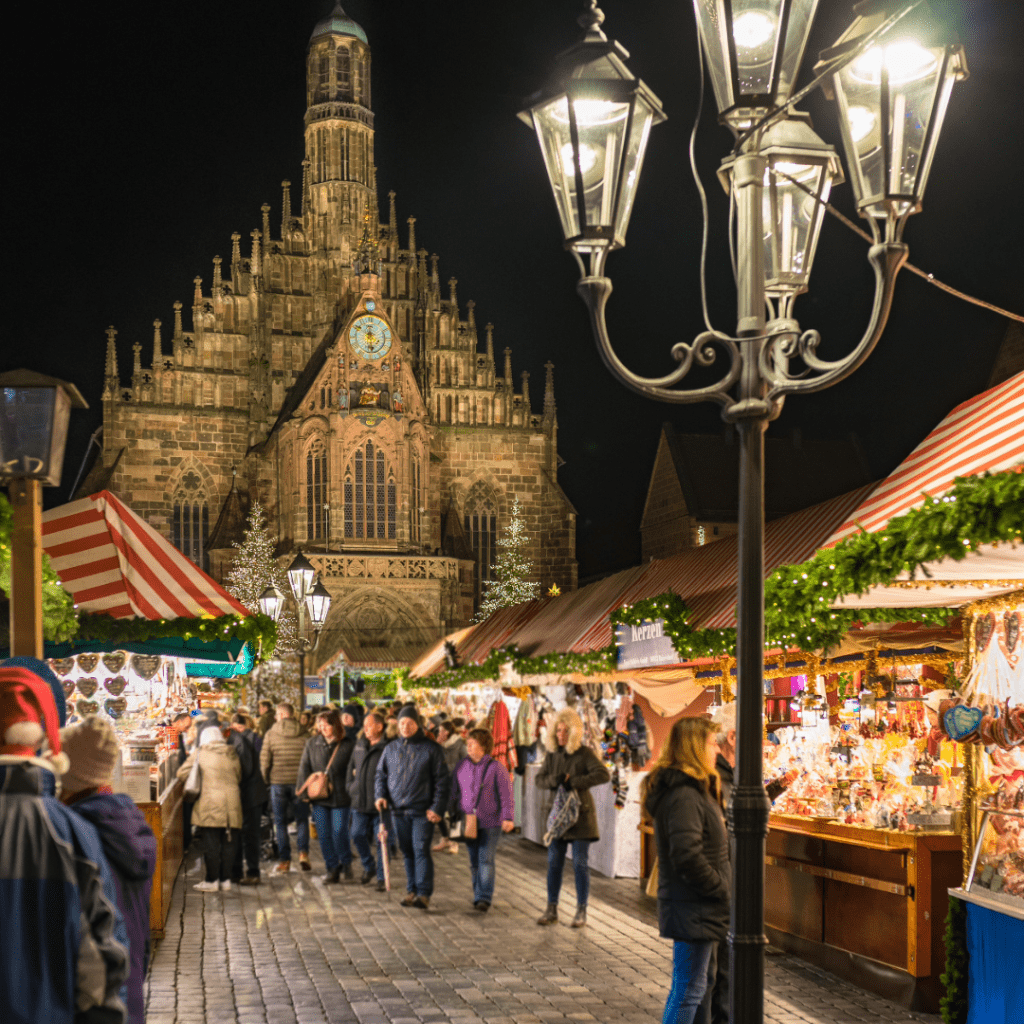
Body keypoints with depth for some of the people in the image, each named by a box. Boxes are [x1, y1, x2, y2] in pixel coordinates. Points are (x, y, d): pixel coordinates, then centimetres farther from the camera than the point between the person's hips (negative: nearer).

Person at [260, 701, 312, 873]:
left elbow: (264, 760, -2)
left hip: (277, 782, -1)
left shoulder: (270, 735, -3)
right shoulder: (303, 735, -1)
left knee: (280, 822, 8)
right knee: (302, 819, 13)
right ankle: (303, 852, -5)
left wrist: (265, 780, 10)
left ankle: (284, 860, 7)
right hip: (299, 782, 1)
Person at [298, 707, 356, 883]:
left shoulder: (349, 744, -2)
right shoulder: (312, 744, 8)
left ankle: (346, 863, 16)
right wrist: (305, 792, 2)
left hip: (340, 796, -3)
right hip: (319, 797, 4)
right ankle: (332, 868, 15)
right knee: (324, 834, 4)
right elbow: (305, 769, 10)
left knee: (339, 832, -6)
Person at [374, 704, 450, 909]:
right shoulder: (390, 749, 10)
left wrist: (436, 807, -8)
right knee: (407, 852, 9)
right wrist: (381, 795, 0)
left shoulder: (430, 749, -1)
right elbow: (381, 775, 18)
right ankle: (411, 891, 17)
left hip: (422, 810, -4)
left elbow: (442, 780, -1)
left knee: (421, 849, -11)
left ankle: (424, 894, -10)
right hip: (398, 810, 4)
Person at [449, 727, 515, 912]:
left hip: (490, 823, -4)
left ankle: (484, 898, -8)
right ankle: (478, 895, 18)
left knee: (486, 860, -8)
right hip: (468, 822, 4)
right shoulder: (462, 766, 9)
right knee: (474, 862, 8)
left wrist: (508, 817, -14)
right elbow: (455, 792, 17)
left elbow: (506, 795, -6)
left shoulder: (496, 768, -5)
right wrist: (454, 816, 15)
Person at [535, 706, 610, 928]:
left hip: (580, 813, -4)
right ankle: (552, 910, 14)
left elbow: (604, 774, -20)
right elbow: (539, 779, 7)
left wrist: (574, 781, -23)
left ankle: (581, 912, 7)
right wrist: (553, 779, -15)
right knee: (554, 862, 5)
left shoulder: (584, 754, -8)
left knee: (580, 864, -1)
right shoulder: (552, 754, 6)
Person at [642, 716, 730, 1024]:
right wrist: (722, 889, -18)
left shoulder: (695, 790, 13)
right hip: (693, 908, -11)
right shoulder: (684, 796, -21)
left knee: (703, 980, 20)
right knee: (689, 988, -4)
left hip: (700, 906, 11)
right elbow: (688, 856, -28)